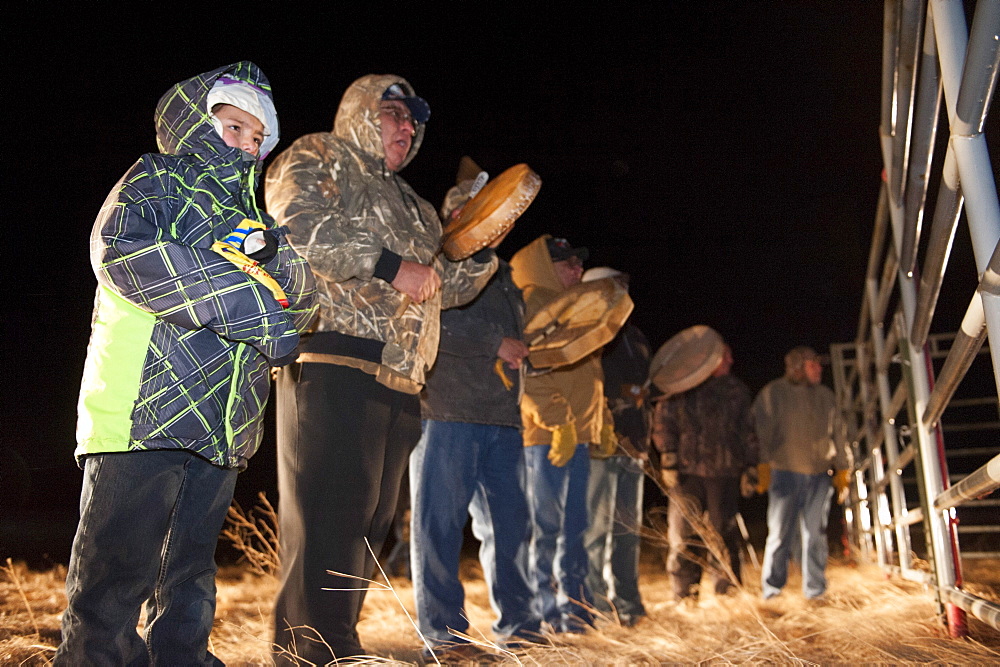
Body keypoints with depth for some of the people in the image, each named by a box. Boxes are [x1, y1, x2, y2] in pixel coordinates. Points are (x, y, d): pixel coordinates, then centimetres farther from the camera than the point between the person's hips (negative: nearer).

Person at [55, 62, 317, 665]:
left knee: (190, 580, 13)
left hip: (221, 428, 6)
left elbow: (305, 294, 13)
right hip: (144, 411, -6)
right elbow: (121, 251, -16)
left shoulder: (249, 214, 24)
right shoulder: (156, 179, 5)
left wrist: (272, 253, -11)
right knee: (115, 580, -2)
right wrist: (254, 305, -18)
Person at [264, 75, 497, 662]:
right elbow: (302, 225, -14)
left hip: (399, 384, 9)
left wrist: (482, 248, 13)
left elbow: (449, 287, 31)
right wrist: (390, 266, -17)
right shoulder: (316, 159, 7)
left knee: (370, 523, 9)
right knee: (329, 517, -12)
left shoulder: (411, 205, 31)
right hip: (335, 366, -8)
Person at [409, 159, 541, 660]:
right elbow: (433, 323, -19)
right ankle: (443, 630, 6)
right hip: (447, 413, -7)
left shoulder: (503, 277, 25)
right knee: (440, 523, -3)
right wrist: (497, 344, -14)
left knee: (509, 523, 9)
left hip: (503, 418, 8)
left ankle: (516, 622, 18)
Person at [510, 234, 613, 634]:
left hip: (576, 435, 9)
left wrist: (601, 423, 20)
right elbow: (530, 372, -18)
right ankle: (543, 613, 7)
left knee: (574, 527, 13)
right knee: (546, 527, -3)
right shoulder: (532, 304, -8)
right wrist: (559, 422, -23)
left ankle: (576, 608, 22)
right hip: (546, 435, -9)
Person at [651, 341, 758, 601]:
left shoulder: (737, 390, 15)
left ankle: (726, 593, 12)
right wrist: (668, 461, -6)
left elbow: (747, 431, 20)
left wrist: (750, 465, 13)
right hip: (687, 472, -2)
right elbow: (663, 423, 2)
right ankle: (684, 595, 9)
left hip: (725, 472, 2)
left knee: (725, 535, 2)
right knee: (683, 534, -1)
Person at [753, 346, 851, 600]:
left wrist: (842, 467, 15)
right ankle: (771, 592, 6)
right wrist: (763, 465, -11)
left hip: (819, 475, 4)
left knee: (816, 535, 6)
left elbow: (837, 433, 19)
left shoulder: (825, 396, 15)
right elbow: (762, 431, -3)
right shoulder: (773, 393, 0)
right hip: (785, 473, -4)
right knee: (780, 534, -4)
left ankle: (815, 591, 16)